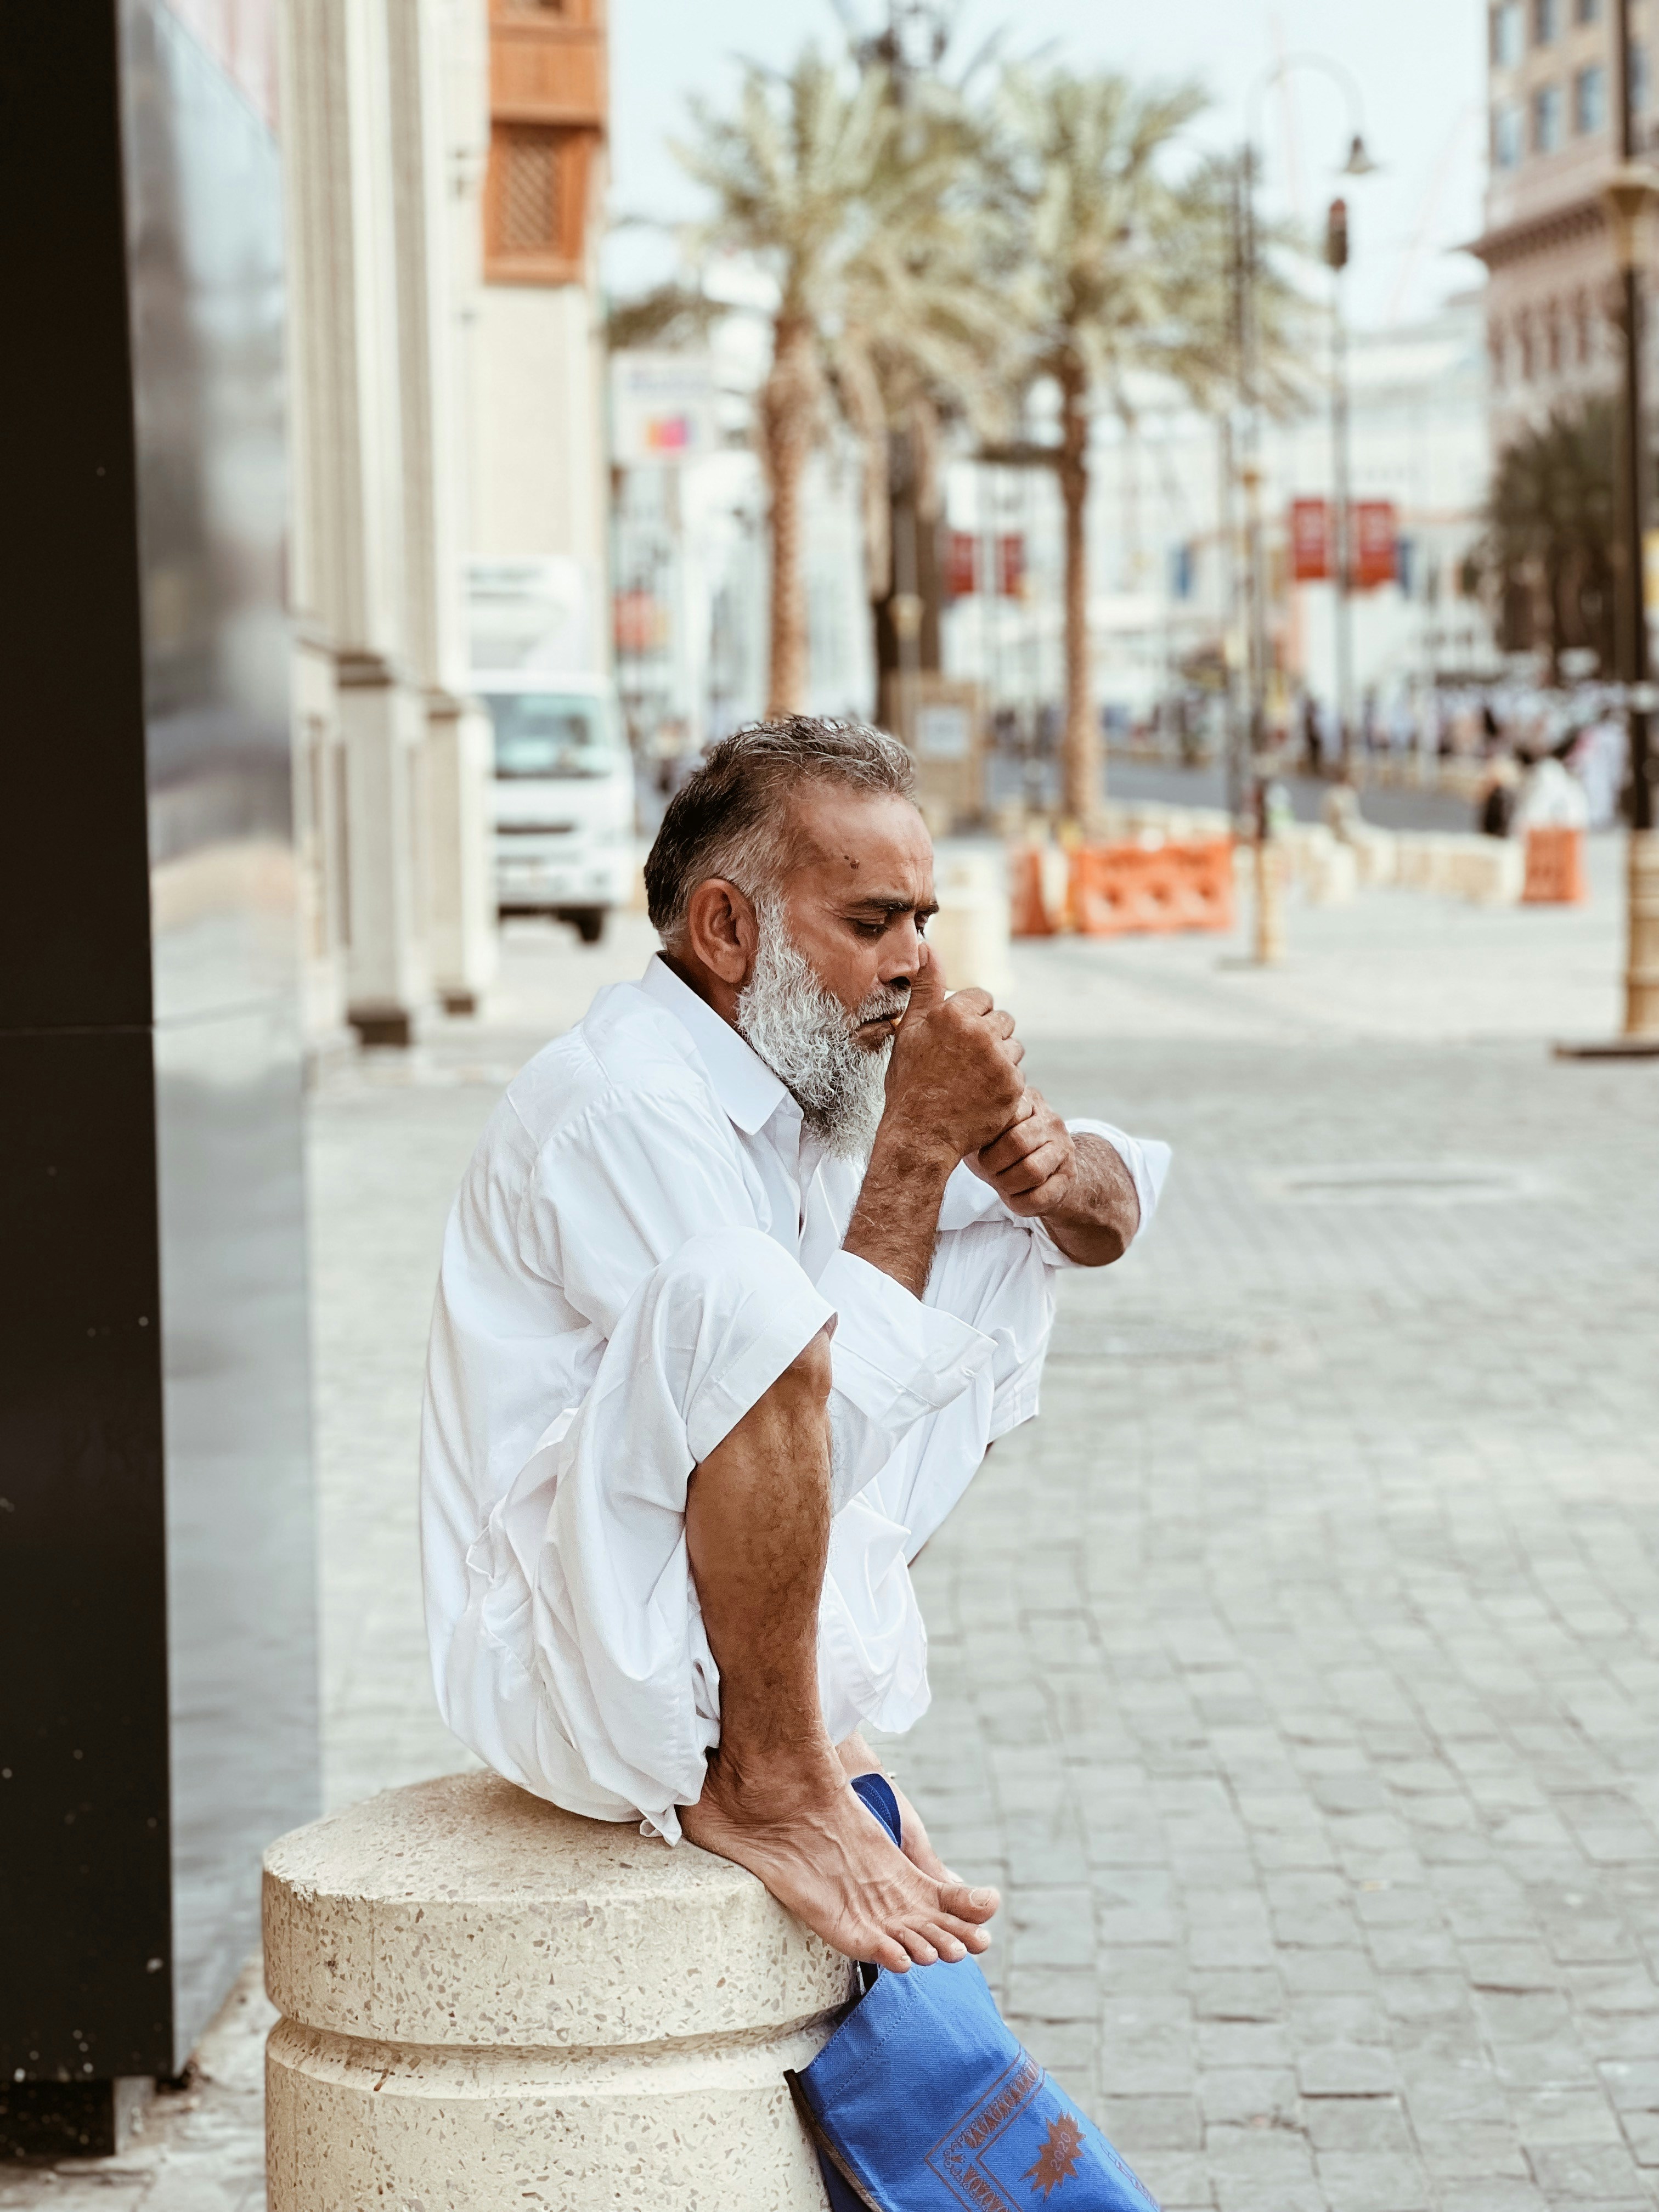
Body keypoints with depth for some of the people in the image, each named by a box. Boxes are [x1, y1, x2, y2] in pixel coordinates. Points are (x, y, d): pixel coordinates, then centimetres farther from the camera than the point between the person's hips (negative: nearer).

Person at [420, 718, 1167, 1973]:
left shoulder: (807, 1066, 7)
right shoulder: (627, 1107, -20)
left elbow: (1112, 1215, 15)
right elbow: (820, 1425, -22)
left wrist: (1050, 1164, -8)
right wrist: (916, 1152, -19)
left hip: (764, 1624, 10)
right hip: (577, 1671, -10)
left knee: (1002, 1243, 18)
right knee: (739, 1292, -36)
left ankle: (810, 1709, 13)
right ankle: (764, 1779, -18)